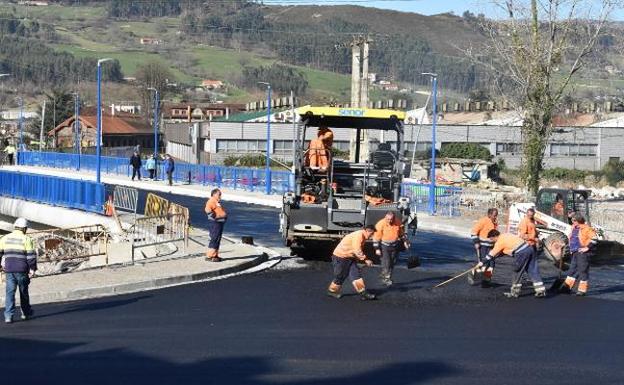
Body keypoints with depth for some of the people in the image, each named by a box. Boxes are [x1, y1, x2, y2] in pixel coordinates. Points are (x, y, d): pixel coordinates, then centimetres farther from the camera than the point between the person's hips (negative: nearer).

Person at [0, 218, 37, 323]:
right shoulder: (26, 239, -6)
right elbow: (31, 255, -9)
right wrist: (32, 269, -5)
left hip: (9, 270, 3)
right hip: (22, 270, -3)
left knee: (10, 292, 2)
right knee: (23, 291, 13)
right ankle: (26, 313, 25)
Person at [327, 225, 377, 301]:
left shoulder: (363, 237, 8)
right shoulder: (358, 235, -23)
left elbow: (359, 251, 16)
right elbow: (357, 251, -27)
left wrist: (364, 260, 7)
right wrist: (365, 260, -21)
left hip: (350, 257, 9)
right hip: (341, 257, -9)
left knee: (356, 274, -1)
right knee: (340, 276, 2)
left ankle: (363, 293, -4)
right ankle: (332, 291, 22)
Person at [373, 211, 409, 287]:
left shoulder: (398, 222, -5)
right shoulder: (381, 224, -17)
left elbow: (401, 232, 14)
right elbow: (376, 237, -12)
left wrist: (404, 241, 15)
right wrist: (377, 249, -13)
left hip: (395, 246, 5)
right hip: (384, 246, -5)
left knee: (392, 263, 10)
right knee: (386, 263, -13)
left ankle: (386, 279, 22)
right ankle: (386, 280, -5)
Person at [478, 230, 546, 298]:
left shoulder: (499, 242, 0)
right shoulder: (506, 235, 23)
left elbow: (491, 254, 4)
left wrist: (481, 263, 11)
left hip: (521, 253, -8)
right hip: (529, 248, 8)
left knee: (517, 272, 5)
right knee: (533, 271, 9)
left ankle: (514, 292, 14)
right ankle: (541, 290, 8)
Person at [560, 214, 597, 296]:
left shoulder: (587, 229, -13)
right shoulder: (574, 228, 14)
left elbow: (594, 239, -19)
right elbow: (572, 239, 32)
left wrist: (587, 247, -19)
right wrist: (571, 248, 22)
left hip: (583, 253, -9)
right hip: (575, 252, 9)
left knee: (583, 271, -4)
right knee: (572, 269, 13)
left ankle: (582, 289, 0)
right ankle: (567, 286, 19)